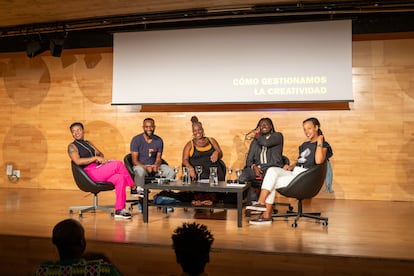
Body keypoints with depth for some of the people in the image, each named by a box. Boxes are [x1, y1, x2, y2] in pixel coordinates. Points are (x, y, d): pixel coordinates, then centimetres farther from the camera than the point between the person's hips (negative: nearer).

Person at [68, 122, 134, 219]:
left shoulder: (88, 143, 26)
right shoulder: (72, 146, 4)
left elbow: (100, 153, 28)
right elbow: (78, 161, -13)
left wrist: (102, 158, 3)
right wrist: (95, 158, -14)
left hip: (99, 169, 7)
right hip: (90, 173, -7)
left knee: (120, 178, -20)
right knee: (118, 164, -22)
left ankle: (119, 210, -21)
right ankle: (134, 187, -9)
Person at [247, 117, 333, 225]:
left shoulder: (323, 145, -1)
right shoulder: (305, 145, 25)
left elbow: (319, 161, -20)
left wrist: (319, 142, -15)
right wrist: (290, 166, 9)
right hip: (294, 173, 7)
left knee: (272, 183, -20)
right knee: (272, 170, -19)